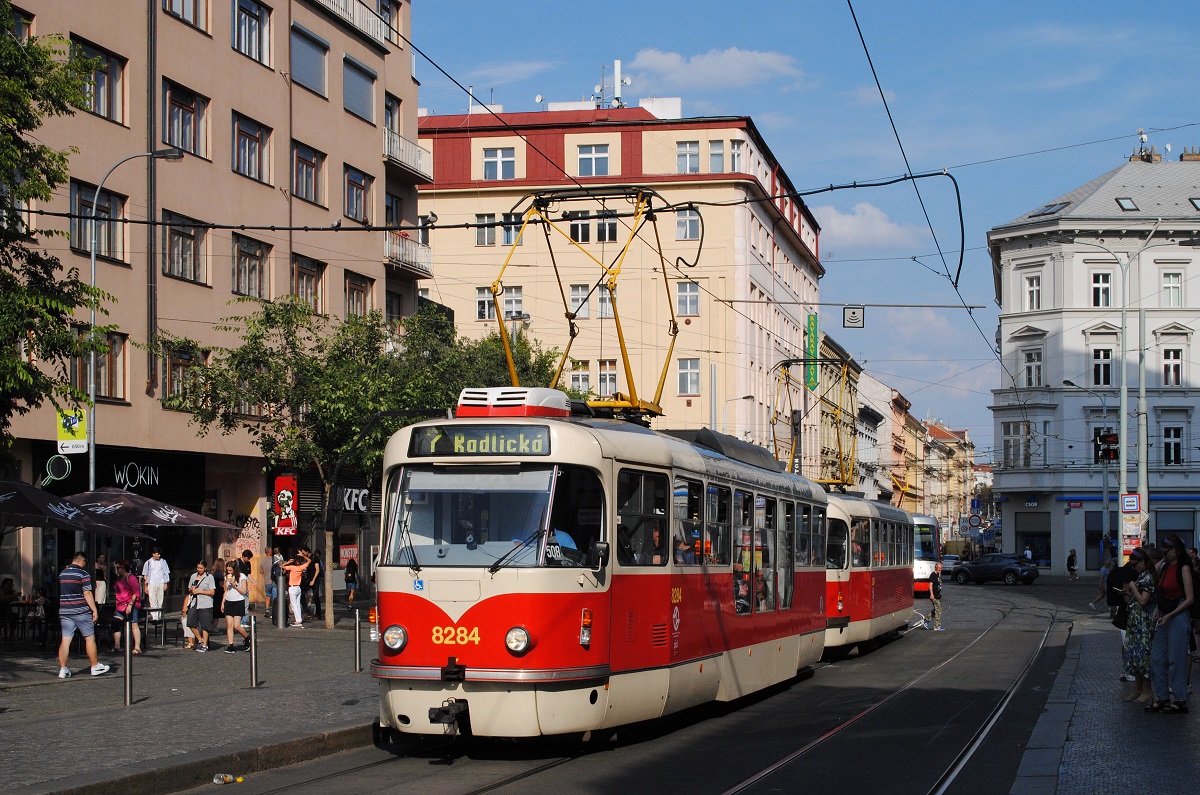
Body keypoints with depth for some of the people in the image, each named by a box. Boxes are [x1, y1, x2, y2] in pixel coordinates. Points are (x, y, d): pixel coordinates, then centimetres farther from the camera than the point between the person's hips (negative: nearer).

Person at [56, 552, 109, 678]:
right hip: (81, 611, -5)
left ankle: (63, 669, -2)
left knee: (65, 640, 2)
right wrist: (94, 610, -10)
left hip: (64, 611, 5)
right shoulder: (83, 574, -8)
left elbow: (59, 593, 19)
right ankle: (95, 667, 10)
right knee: (90, 638, 5)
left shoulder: (61, 574, 11)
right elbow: (87, 594, -12)